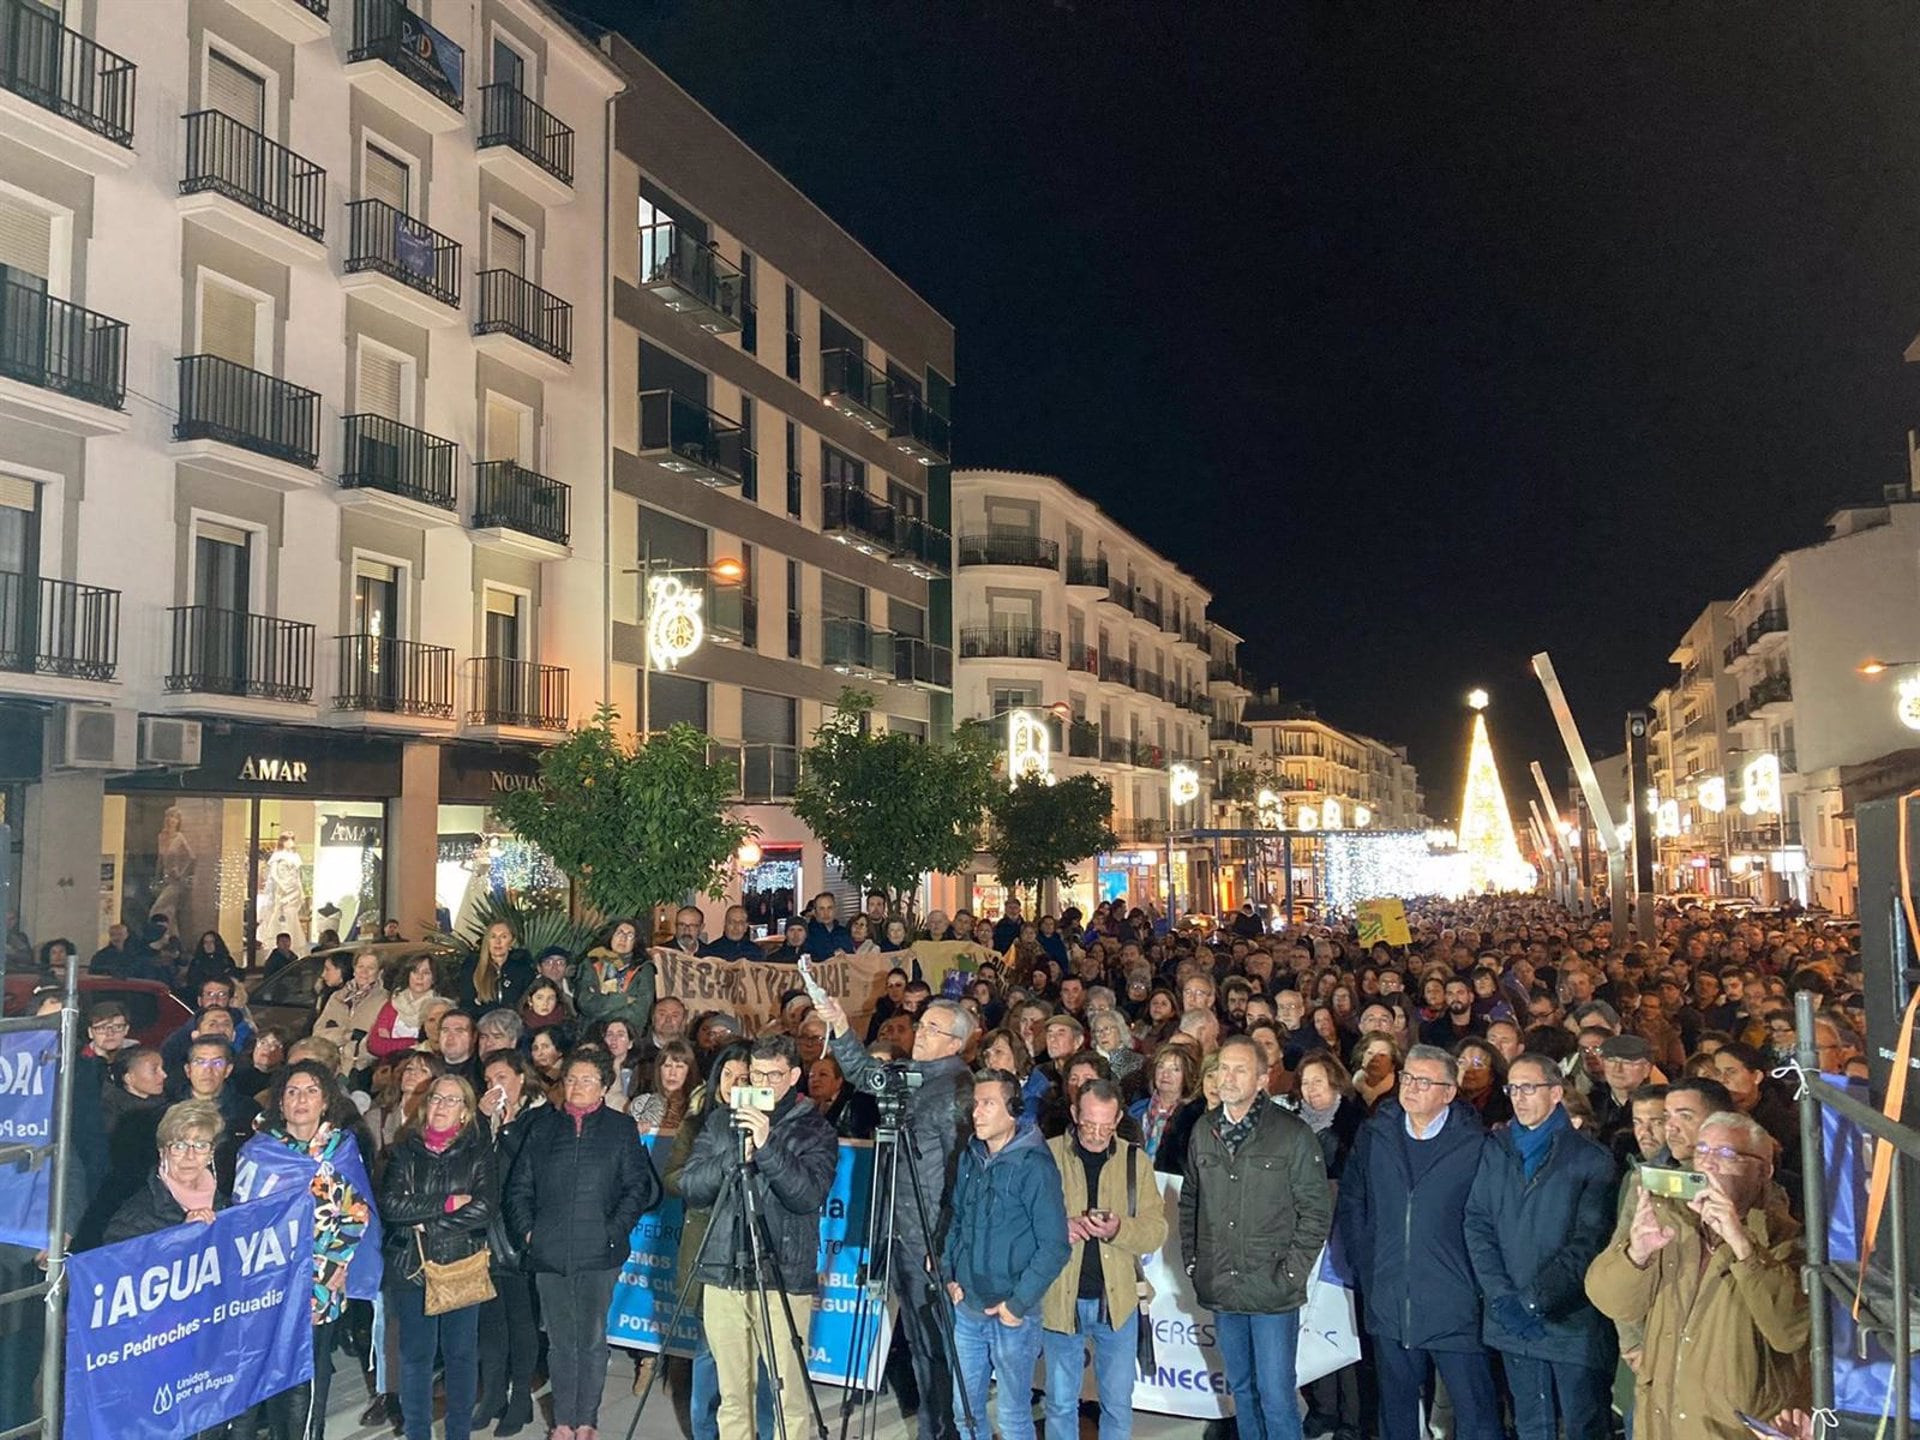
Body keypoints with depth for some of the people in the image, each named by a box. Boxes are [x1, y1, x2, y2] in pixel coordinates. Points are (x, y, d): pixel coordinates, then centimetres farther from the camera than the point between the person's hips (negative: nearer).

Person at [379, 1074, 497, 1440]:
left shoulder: (478, 1150, 1)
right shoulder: (405, 1150, 5)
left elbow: (485, 1207, -11)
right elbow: (390, 1204, -8)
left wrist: (425, 1222, -14)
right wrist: (446, 1203, -15)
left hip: (463, 1265, 0)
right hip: (411, 1266, 1)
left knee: (461, 1353, 7)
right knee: (415, 1354, 7)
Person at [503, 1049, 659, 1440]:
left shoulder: (620, 1129, 4)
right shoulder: (542, 1125, 10)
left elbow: (639, 1186, 1)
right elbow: (519, 1185, 12)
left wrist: (615, 1229, -8)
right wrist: (527, 1228, 1)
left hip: (598, 1253, -2)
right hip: (549, 1253, 2)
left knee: (592, 1340, 3)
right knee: (559, 1342, 9)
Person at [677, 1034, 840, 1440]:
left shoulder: (815, 1129, 1)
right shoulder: (720, 1123, 11)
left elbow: (809, 1195, -12)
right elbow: (690, 1187, 4)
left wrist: (767, 1147, -22)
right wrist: (736, 1156, -11)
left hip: (784, 1279, -3)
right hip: (723, 1275, 3)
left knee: (790, 1399, -5)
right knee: (732, 1397, 9)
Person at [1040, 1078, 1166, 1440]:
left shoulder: (1134, 1160, 0)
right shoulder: (1048, 1155, -6)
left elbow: (1157, 1230, -3)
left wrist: (1118, 1229, -22)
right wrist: (1058, 1229, -23)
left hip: (1117, 1299, 1)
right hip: (1060, 1298, -1)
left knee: (1118, 1403, 12)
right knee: (1061, 1403, 13)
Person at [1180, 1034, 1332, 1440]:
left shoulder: (1292, 1134, -10)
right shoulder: (1204, 1131, 5)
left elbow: (1317, 1209, -8)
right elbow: (1190, 1201, 15)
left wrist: (1290, 1273, -11)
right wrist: (1191, 1259, 8)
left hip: (1272, 1292, -5)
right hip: (1220, 1289, 5)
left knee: (1275, 1392, -2)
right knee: (1241, 1387, 17)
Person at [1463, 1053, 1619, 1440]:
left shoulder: (1592, 1158, -3)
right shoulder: (1495, 1151, 7)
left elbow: (1589, 1240, -10)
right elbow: (1477, 1224, 3)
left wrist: (1535, 1299, -17)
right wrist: (1501, 1297, -9)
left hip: (1572, 1320, -3)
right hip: (1512, 1321, 3)